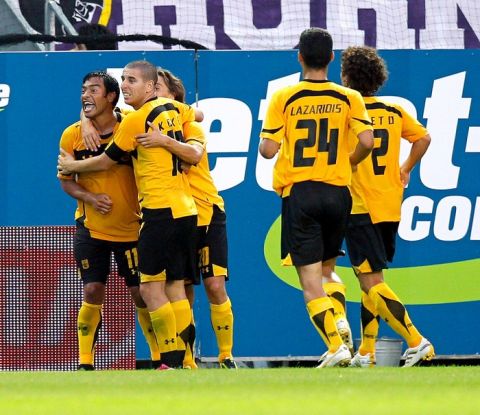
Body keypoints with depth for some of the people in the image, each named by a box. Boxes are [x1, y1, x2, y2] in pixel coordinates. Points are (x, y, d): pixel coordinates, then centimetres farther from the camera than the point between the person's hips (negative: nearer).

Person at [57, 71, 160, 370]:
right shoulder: (72, 135, -5)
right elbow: (65, 179, 3)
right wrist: (90, 197, -15)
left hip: (131, 227, -1)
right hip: (90, 228, 1)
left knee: (141, 293, 1)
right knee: (92, 293, -6)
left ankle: (159, 358, 15)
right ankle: (85, 363, 3)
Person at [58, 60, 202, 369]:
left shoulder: (136, 120, -9)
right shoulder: (172, 108, 12)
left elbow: (106, 161, 3)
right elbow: (198, 115, 37)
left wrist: (71, 166, 21)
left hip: (161, 212, -8)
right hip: (186, 211, 8)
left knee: (151, 288, -8)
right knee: (175, 288, 7)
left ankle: (171, 362, -14)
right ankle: (183, 360, 3)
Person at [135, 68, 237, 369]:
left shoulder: (189, 126, -4)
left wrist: (166, 141, -41)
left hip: (206, 215, -3)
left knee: (215, 285, -9)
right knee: (183, 292, 0)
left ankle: (227, 357, -1)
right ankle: (187, 362, 5)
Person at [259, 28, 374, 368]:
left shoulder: (284, 98, -4)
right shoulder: (348, 98, 1)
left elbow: (268, 149, -7)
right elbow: (367, 141, -9)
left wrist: (262, 144, 16)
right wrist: (349, 163, 11)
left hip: (298, 193, -2)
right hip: (337, 191, 2)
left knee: (311, 281, -2)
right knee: (327, 268, 23)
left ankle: (336, 346, -15)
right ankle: (339, 320, 2)